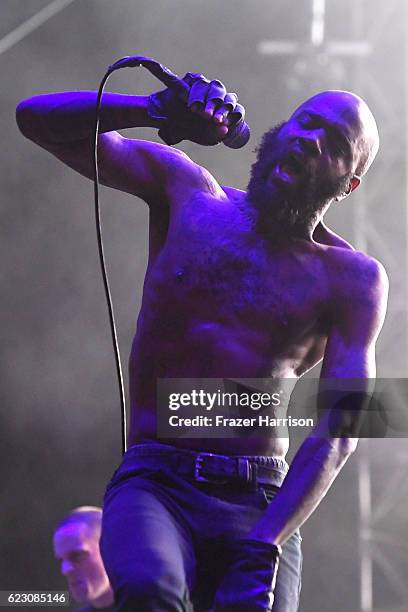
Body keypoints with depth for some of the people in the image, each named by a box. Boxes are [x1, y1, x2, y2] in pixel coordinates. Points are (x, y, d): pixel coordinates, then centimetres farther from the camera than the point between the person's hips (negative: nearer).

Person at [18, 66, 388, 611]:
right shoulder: (185, 190, 12)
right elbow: (38, 118, 11)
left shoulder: (353, 278, 7)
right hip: (155, 483, -1)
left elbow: (338, 433, -4)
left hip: (262, 504, 1)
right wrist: (157, 111, -6)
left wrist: (263, 550, -17)